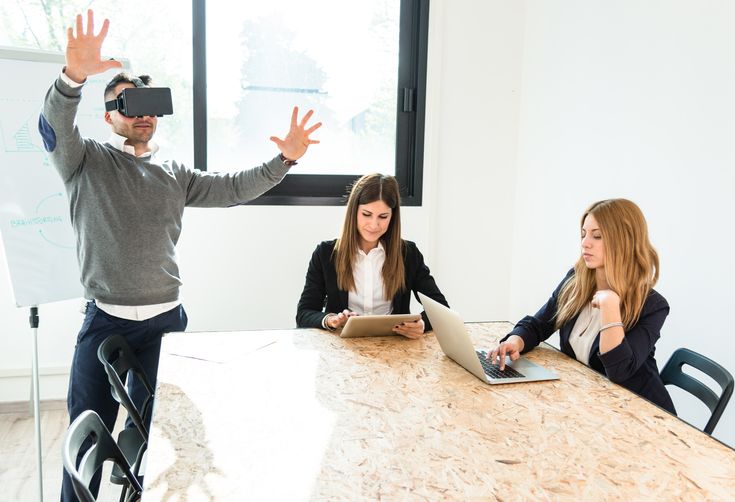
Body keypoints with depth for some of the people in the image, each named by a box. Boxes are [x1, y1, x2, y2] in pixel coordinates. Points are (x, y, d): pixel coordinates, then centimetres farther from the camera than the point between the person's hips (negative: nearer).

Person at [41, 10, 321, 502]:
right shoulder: (86, 161, 1)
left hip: (167, 319, 3)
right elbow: (56, 126, -18)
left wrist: (284, 159, -5)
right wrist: (74, 77, -38)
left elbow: (232, 188, 8)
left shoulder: (175, 174, 12)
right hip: (106, 321, -3)